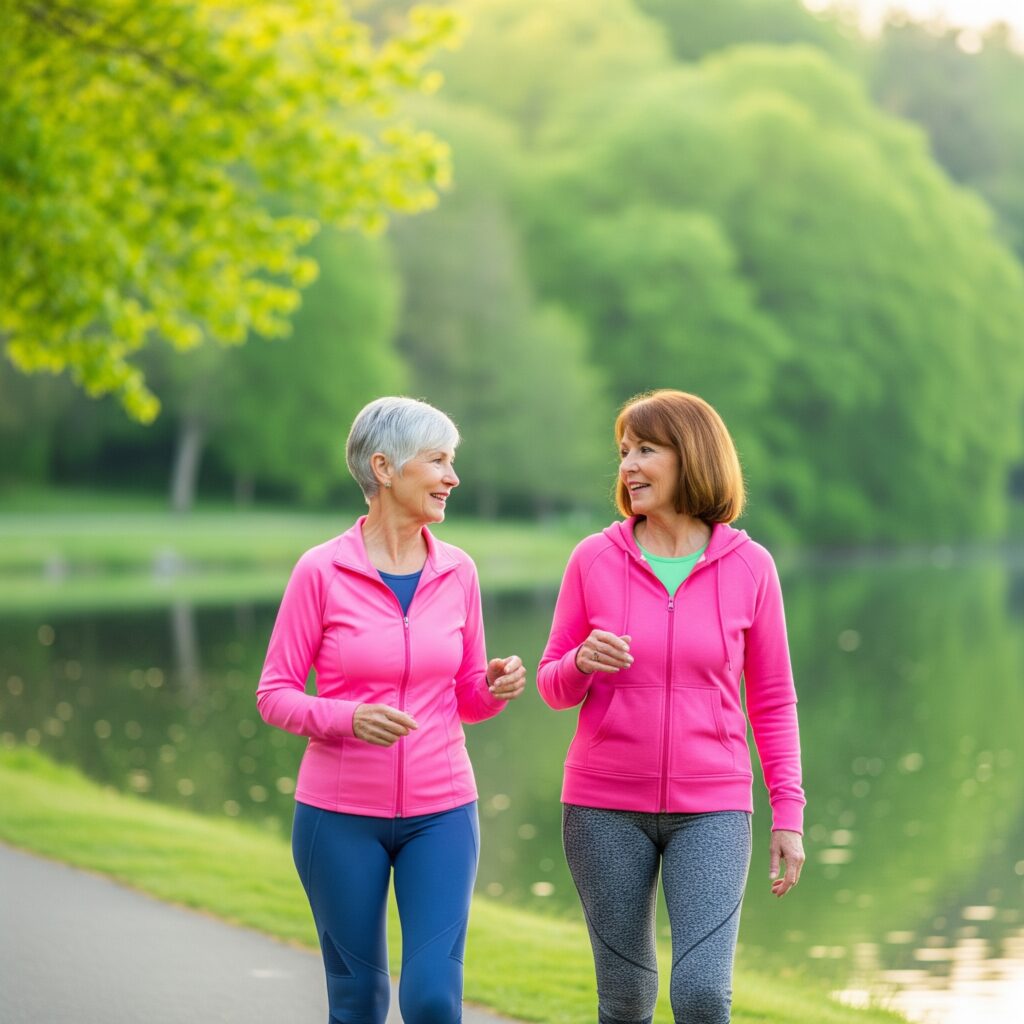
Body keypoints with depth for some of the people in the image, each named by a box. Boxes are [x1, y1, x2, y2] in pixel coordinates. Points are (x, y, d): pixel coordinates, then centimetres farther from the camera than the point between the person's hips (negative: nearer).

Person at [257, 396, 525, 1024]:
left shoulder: (457, 572, 3)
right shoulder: (322, 571, -8)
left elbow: (467, 700, 11)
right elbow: (275, 695, -5)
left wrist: (497, 687, -11)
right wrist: (349, 720, -23)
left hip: (441, 813, 2)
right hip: (341, 814, -2)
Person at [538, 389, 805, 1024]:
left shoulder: (749, 567, -2)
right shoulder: (595, 560, -1)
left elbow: (772, 701, 4)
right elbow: (554, 686, 6)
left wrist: (789, 814, 0)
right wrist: (582, 662, -17)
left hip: (710, 810, -1)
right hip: (606, 808, 1)